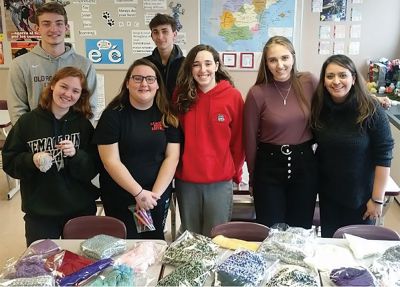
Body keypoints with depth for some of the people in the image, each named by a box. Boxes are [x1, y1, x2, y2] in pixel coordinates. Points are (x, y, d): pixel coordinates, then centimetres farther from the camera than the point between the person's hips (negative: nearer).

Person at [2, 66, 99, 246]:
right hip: (39, 212, 0)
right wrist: (31, 161, -18)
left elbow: (93, 170, -3)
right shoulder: (27, 121, -3)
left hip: (80, 210, 1)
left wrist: (76, 155, -21)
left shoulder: (84, 124, -2)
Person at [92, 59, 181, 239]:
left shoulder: (167, 116, 0)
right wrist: (139, 193, -18)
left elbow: (172, 157, -3)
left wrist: (155, 194, -12)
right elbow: (111, 162, -13)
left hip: (158, 196, 3)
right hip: (120, 198, -2)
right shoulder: (113, 115, -8)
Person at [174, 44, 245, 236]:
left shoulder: (233, 96, -5)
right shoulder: (180, 95, 1)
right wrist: (174, 167, 9)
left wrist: (236, 173, 3)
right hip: (185, 180, 2)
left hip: (220, 181, -2)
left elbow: (238, 139, 0)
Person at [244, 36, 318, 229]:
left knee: (301, 230, 16)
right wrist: (252, 178, 4)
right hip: (269, 166, -2)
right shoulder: (257, 93, -11)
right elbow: (250, 140, -3)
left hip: (304, 164, 2)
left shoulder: (309, 82, -5)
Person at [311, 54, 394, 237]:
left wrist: (377, 199, -13)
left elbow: (384, 156, -14)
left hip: (361, 195, -3)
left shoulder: (371, 110, -17)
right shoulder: (319, 108, -6)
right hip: (328, 194, 3)